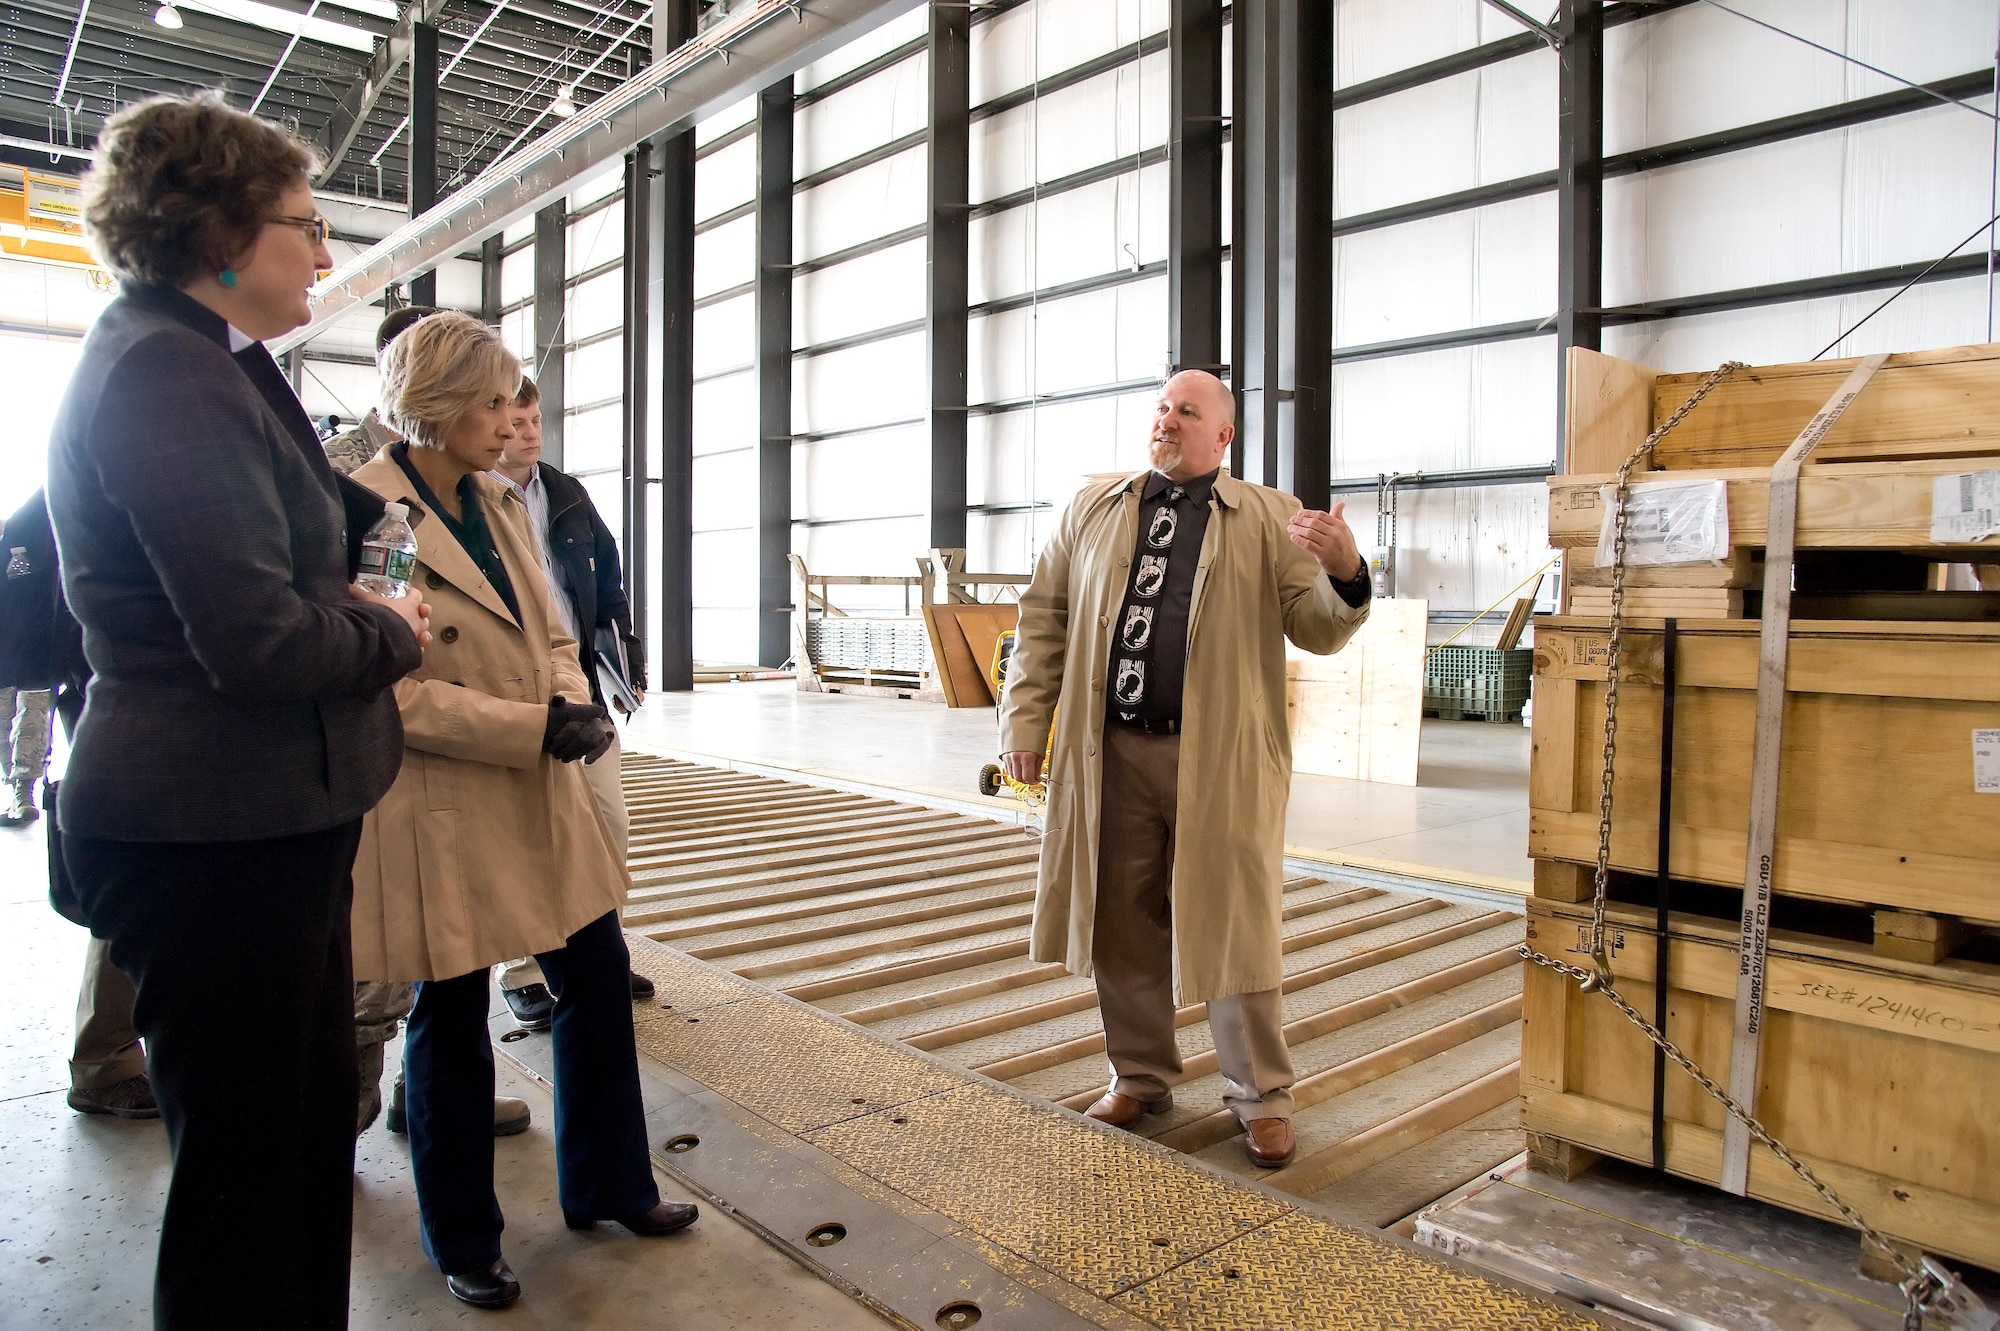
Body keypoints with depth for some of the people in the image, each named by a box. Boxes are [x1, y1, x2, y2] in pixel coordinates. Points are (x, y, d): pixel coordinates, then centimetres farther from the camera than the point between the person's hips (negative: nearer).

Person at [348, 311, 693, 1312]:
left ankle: (606, 1186, 34)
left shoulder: (501, 507, 9)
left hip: (540, 798, 7)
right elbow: (384, 686, -18)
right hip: (439, 814, -7)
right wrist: (535, 727, -21)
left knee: (599, 977, 13)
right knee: (450, 1022, 9)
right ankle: (462, 1245, 31)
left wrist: (572, 701, -7)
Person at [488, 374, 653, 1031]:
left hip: (581, 681, 5)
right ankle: (522, 973, 19)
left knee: (612, 823, 8)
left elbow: (608, 575, 15)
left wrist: (626, 655, 10)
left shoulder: (568, 494, 11)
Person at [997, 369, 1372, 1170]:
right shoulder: (1093, 509, 13)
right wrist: (1025, 720, 4)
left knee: (1234, 927, 4)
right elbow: (1045, 619, 11)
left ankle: (1261, 1097, 20)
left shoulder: (1269, 519, 5)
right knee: (1121, 922, 11)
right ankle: (1141, 1075, 30)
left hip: (1221, 758, -3)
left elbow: (1316, 631, 0)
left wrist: (1344, 572, -21)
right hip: (1113, 752, 3)